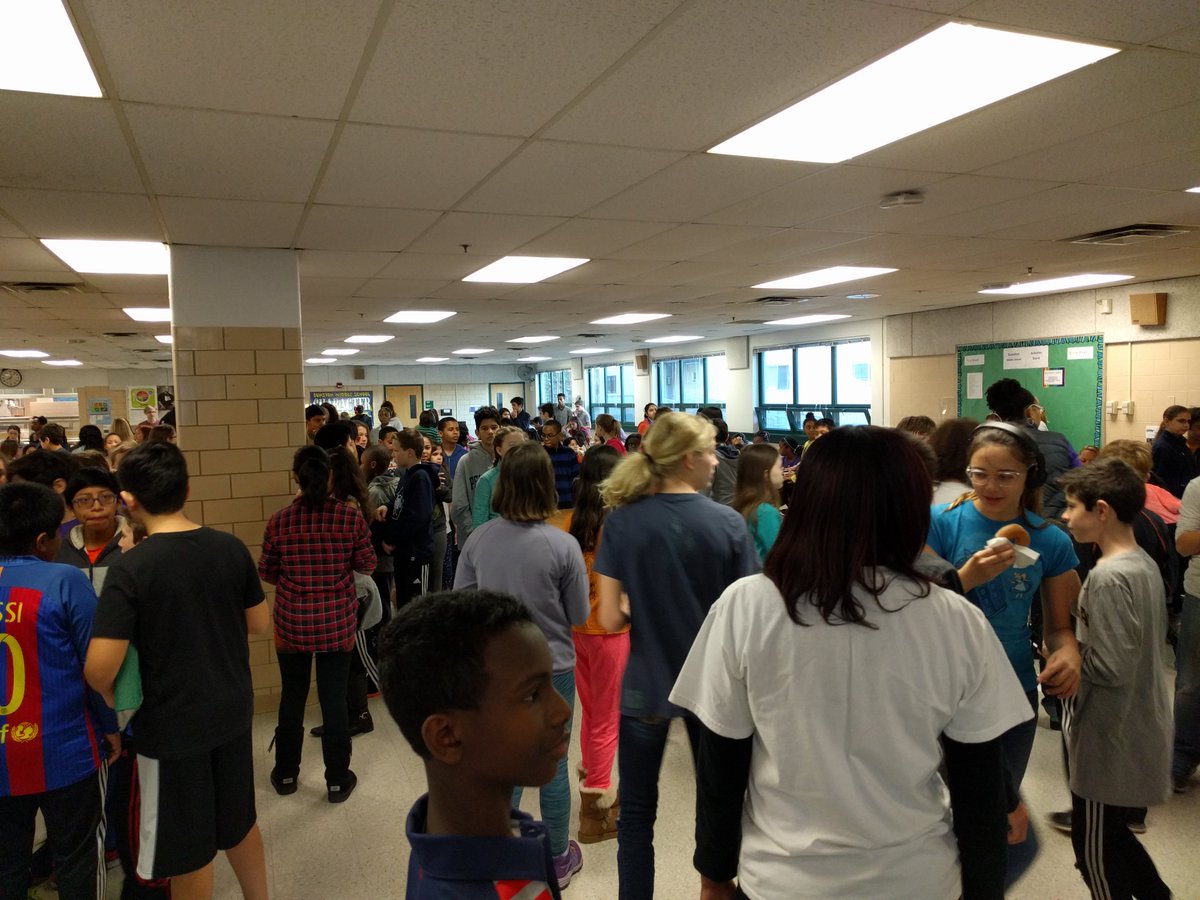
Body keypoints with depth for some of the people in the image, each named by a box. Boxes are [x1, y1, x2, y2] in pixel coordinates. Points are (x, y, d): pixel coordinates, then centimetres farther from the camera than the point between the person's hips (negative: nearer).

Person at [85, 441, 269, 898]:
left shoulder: (129, 569, -21)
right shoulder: (231, 548, -8)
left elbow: (99, 669, -23)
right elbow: (260, 623, 4)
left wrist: (113, 700, -2)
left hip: (171, 724, -4)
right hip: (232, 710, 5)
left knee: (187, 852, 15)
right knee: (240, 822, 24)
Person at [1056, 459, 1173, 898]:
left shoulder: (1108, 577, -25)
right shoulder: (1144, 564, 4)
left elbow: (1111, 667, -26)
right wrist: (1074, 645, 7)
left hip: (1110, 743, -9)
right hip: (1139, 736, 9)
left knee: (1096, 854, 9)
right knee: (1112, 837, 25)